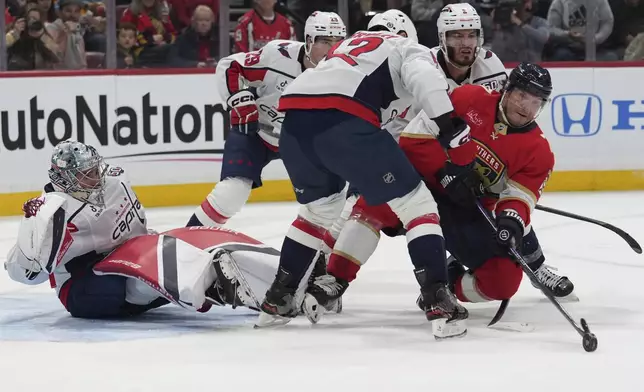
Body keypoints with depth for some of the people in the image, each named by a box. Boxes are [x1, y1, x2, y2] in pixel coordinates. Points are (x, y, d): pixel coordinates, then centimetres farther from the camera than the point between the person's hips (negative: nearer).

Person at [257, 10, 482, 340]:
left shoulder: (350, 43, 40)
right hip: (341, 118, -7)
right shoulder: (409, 49, 21)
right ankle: (439, 303, -9)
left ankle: (277, 300, 35)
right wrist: (452, 130, -7)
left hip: (294, 117, 7)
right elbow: (424, 78, -3)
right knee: (414, 203, 3)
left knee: (319, 209, 31)